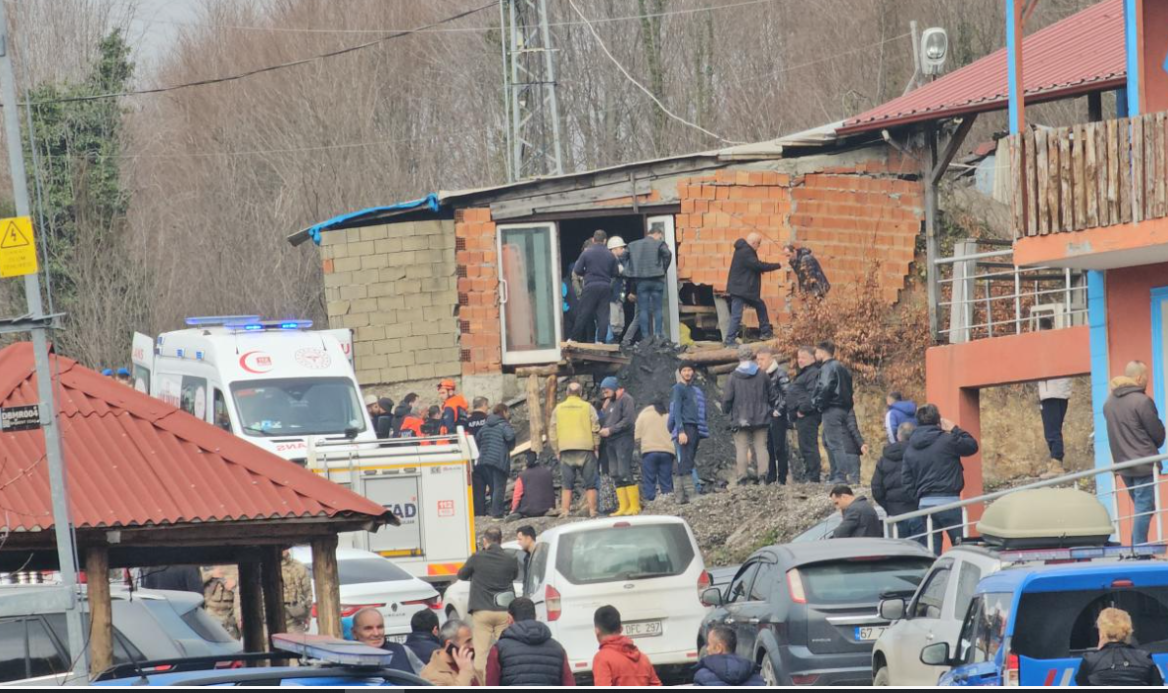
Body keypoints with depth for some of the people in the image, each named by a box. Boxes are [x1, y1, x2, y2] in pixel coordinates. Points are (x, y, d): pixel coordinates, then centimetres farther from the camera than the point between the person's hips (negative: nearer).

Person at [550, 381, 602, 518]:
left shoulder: (558, 409, 7)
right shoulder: (587, 407, 1)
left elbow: (552, 431, 7)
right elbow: (595, 429, -2)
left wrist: (556, 450, 12)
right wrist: (596, 447, 6)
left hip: (565, 450, 1)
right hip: (585, 449, -1)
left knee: (566, 483, 6)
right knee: (590, 483, 3)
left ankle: (566, 510, -1)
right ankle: (592, 510, -1)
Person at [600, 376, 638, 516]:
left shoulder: (626, 399, -5)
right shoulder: (610, 402, 21)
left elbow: (629, 420, -16)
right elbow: (606, 420, 22)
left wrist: (610, 430, -15)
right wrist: (604, 409, 4)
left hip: (623, 440, -9)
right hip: (610, 442, 9)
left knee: (625, 473, -13)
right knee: (616, 475, 5)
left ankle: (635, 506, -12)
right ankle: (624, 507, 5)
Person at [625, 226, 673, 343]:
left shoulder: (633, 245, 11)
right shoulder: (659, 244, -1)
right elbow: (667, 254, -16)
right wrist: (664, 270, -2)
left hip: (640, 280, 2)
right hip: (656, 280, -2)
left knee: (643, 310, 4)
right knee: (658, 309, 4)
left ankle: (645, 336, -1)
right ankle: (659, 335, -2)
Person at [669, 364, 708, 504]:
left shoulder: (696, 389, 21)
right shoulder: (679, 388, -1)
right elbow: (676, 410, -9)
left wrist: (704, 429, 17)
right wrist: (681, 431, -18)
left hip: (695, 429, 8)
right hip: (685, 427, -8)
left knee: (687, 463, 5)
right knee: (686, 462, -13)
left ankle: (681, 496, 4)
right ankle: (692, 494, -21)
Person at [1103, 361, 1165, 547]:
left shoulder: (1109, 403, 8)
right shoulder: (1142, 401, -15)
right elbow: (1158, 434, -7)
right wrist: (1152, 449, 13)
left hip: (1123, 464, 7)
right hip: (1144, 464, -7)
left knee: (1140, 508, 16)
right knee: (1144, 508, -5)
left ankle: (1136, 547, 14)